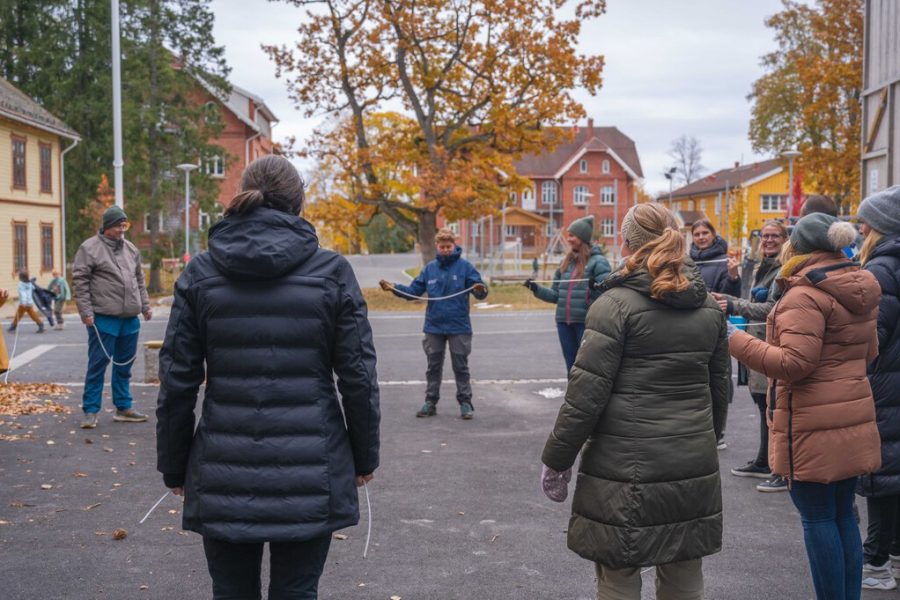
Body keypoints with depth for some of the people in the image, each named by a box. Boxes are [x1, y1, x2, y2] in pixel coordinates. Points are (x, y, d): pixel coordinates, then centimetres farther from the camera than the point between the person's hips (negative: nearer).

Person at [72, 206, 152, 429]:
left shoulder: (131, 249, 14)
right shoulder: (90, 248, -6)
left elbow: (139, 280, 21)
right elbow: (79, 281, -9)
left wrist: (145, 306, 15)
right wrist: (86, 312, -14)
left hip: (130, 318, 6)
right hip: (103, 318, -6)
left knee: (124, 365, 13)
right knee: (98, 364, -1)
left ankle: (123, 408, 23)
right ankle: (90, 411, 6)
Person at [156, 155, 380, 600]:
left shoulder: (200, 273, 1)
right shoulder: (332, 271, -4)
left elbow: (177, 380, 1)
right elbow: (358, 376, -3)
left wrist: (174, 465, 11)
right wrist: (365, 457, 10)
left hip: (224, 476, 1)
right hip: (310, 476, -1)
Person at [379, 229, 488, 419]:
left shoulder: (465, 266, -6)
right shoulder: (430, 268, 4)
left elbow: (479, 292, -12)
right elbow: (414, 291, 5)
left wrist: (480, 290, -36)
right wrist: (394, 288, -10)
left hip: (459, 327, -3)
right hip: (433, 327, 3)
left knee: (460, 366, 5)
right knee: (433, 367, 11)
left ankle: (465, 402, 14)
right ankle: (430, 402, 20)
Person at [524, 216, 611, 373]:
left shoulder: (598, 261, -6)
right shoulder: (566, 262, 14)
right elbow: (556, 295, 16)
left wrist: (595, 288, -32)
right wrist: (536, 289, 3)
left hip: (587, 323, -6)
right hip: (564, 323, 6)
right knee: (572, 370, 14)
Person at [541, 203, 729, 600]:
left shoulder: (616, 304, -10)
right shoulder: (708, 307, 9)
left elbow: (587, 392, -13)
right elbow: (719, 387, 16)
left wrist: (556, 460, -5)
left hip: (625, 466, -6)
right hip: (694, 465, 6)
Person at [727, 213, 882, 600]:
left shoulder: (805, 296, -17)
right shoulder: (859, 291, 11)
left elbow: (794, 363, -22)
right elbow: (868, 352, 21)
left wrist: (737, 341, -17)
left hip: (813, 427, -9)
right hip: (852, 421, 9)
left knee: (817, 518, 1)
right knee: (843, 515, 16)